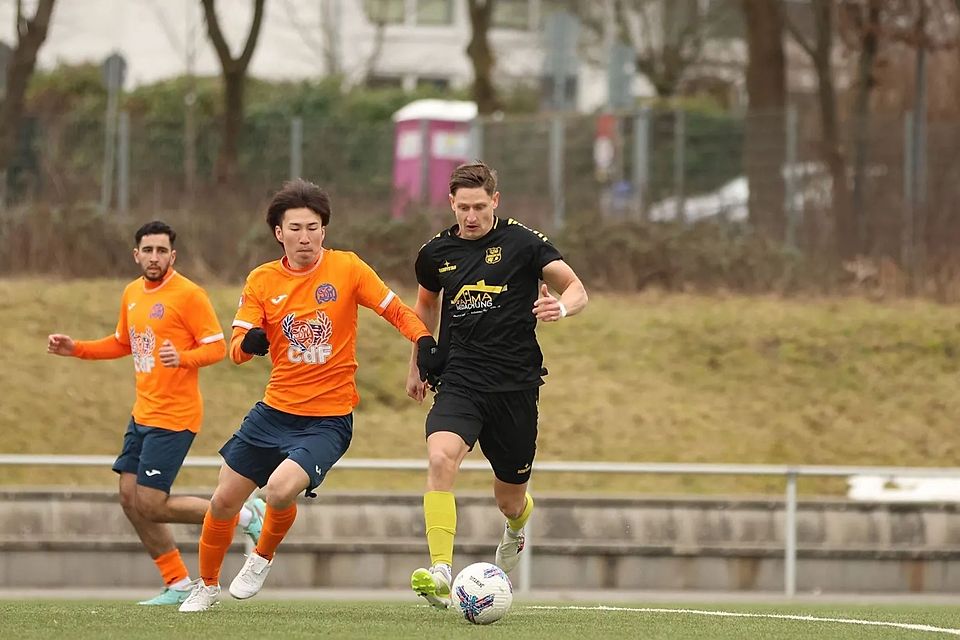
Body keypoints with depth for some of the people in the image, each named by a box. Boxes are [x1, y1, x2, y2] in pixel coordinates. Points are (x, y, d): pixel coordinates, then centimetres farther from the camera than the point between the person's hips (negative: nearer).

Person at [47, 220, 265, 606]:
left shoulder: (189, 295, -13)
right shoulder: (132, 294, 11)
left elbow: (217, 347, -15)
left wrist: (183, 357, -33)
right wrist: (75, 349, 16)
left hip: (174, 417, -9)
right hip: (142, 414, 9)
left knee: (150, 505, -11)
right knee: (130, 498, 7)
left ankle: (245, 515, 3)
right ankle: (178, 585, 16)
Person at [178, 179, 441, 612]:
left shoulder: (346, 268, -6)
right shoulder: (262, 280, 1)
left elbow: (397, 312, -1)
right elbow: (236, 348, -5)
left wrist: (425, 343, -19)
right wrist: (249, 342, -29)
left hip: (328, 418, -4)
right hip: (274, 411, 4)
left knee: (280, 490, -27)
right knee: (223, 501, 8)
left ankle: (262, 558, 5)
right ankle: (207, 585, 34)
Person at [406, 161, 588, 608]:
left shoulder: (522, 243, -4)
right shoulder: (436, 253, 6)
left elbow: (576, 289, -3)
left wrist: (561, 307, -27)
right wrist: (416, 366, 31)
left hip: (515, 386, -1)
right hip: (459, 383, 1)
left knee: (510, 499, 11)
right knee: (440, 459, -28)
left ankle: (516, 530, 51)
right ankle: (440, 576, -35)